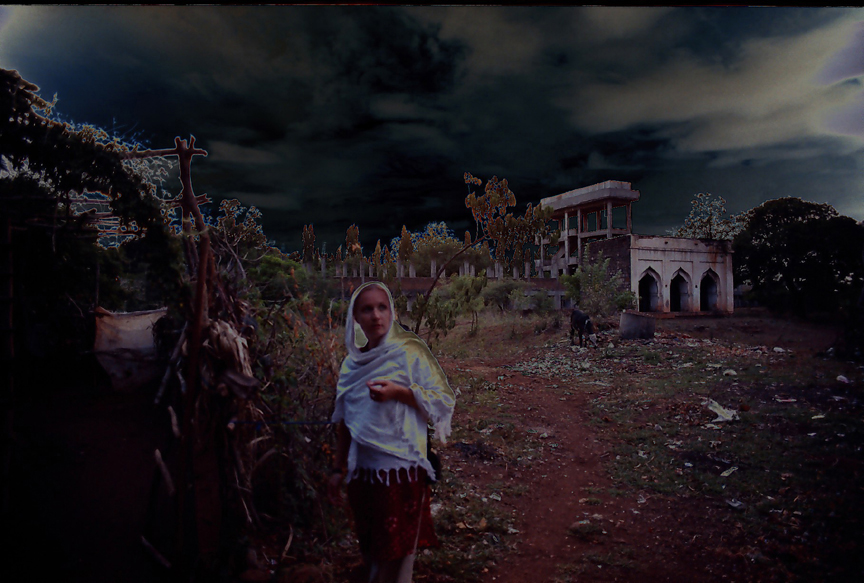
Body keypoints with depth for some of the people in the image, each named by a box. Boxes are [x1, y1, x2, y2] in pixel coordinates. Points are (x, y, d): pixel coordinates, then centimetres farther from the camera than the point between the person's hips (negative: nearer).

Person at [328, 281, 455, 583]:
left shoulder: (409, 352, -9)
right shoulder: (352, 363, 5)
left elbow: (443, 399, -9)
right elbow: (345, 421, 13)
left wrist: (398, 392, -22)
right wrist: (338, 470, 16)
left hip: (400, 469, -4)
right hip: (362, 470, 5)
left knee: (394, 557, 4)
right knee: (371, 552, 17)